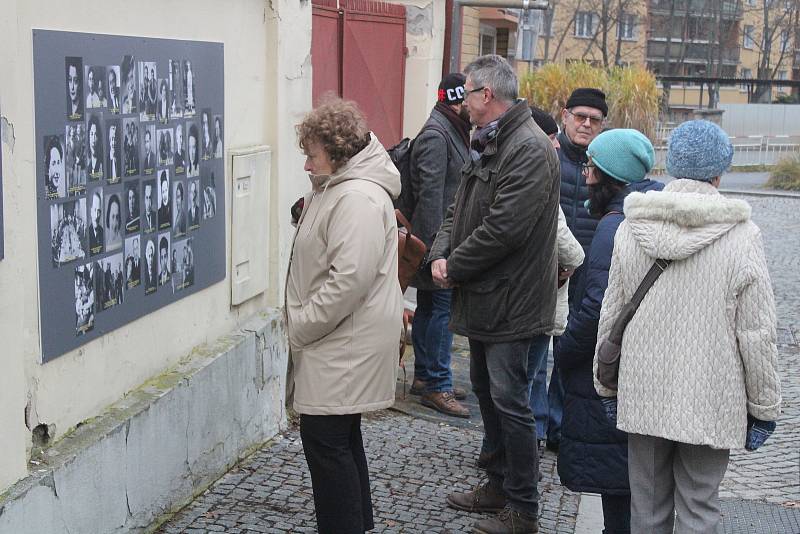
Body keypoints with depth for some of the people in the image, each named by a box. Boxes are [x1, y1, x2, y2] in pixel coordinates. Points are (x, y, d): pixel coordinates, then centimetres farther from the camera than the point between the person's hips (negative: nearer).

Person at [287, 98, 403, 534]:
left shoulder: (358, 199, -19)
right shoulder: (338, 188, 15)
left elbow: (350, 279, -27)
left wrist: (300, 325, -17)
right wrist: (302, 324, 16)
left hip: (346, 346, -11)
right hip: (340, 341, 11)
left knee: (326, 438, -6)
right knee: (341, 437, 18)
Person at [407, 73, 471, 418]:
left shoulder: (451, 131, 17)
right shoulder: (436, 136, -15)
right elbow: (430, 194, -21)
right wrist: (438, 244, -23)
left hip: (444, 238, 11)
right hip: (439, 239, -10)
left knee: (429, 307, 15)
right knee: (443, 308, -7)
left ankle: (425, 377, 25)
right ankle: (437, 386, -1)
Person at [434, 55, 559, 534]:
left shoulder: (530, 149, -19)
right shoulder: (487, 145, 14)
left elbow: (503, 228, -25)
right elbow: (460, 209, 16)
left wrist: (455, 267, -15)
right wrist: (440, 255, -2)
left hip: (511, 301, -10)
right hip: (484, 297, 10)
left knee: (509, 401, -3)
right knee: (487, 391, 19)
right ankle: (500, 484, 35)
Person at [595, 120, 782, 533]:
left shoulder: (632, 229, -3)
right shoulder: (741, 237, -12)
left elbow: (611, 314, 4)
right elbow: (757, 334, -9)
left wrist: (607, 386, 15)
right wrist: (764, 408, 2)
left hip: (643, 396, 3)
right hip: (710, 403, -3)